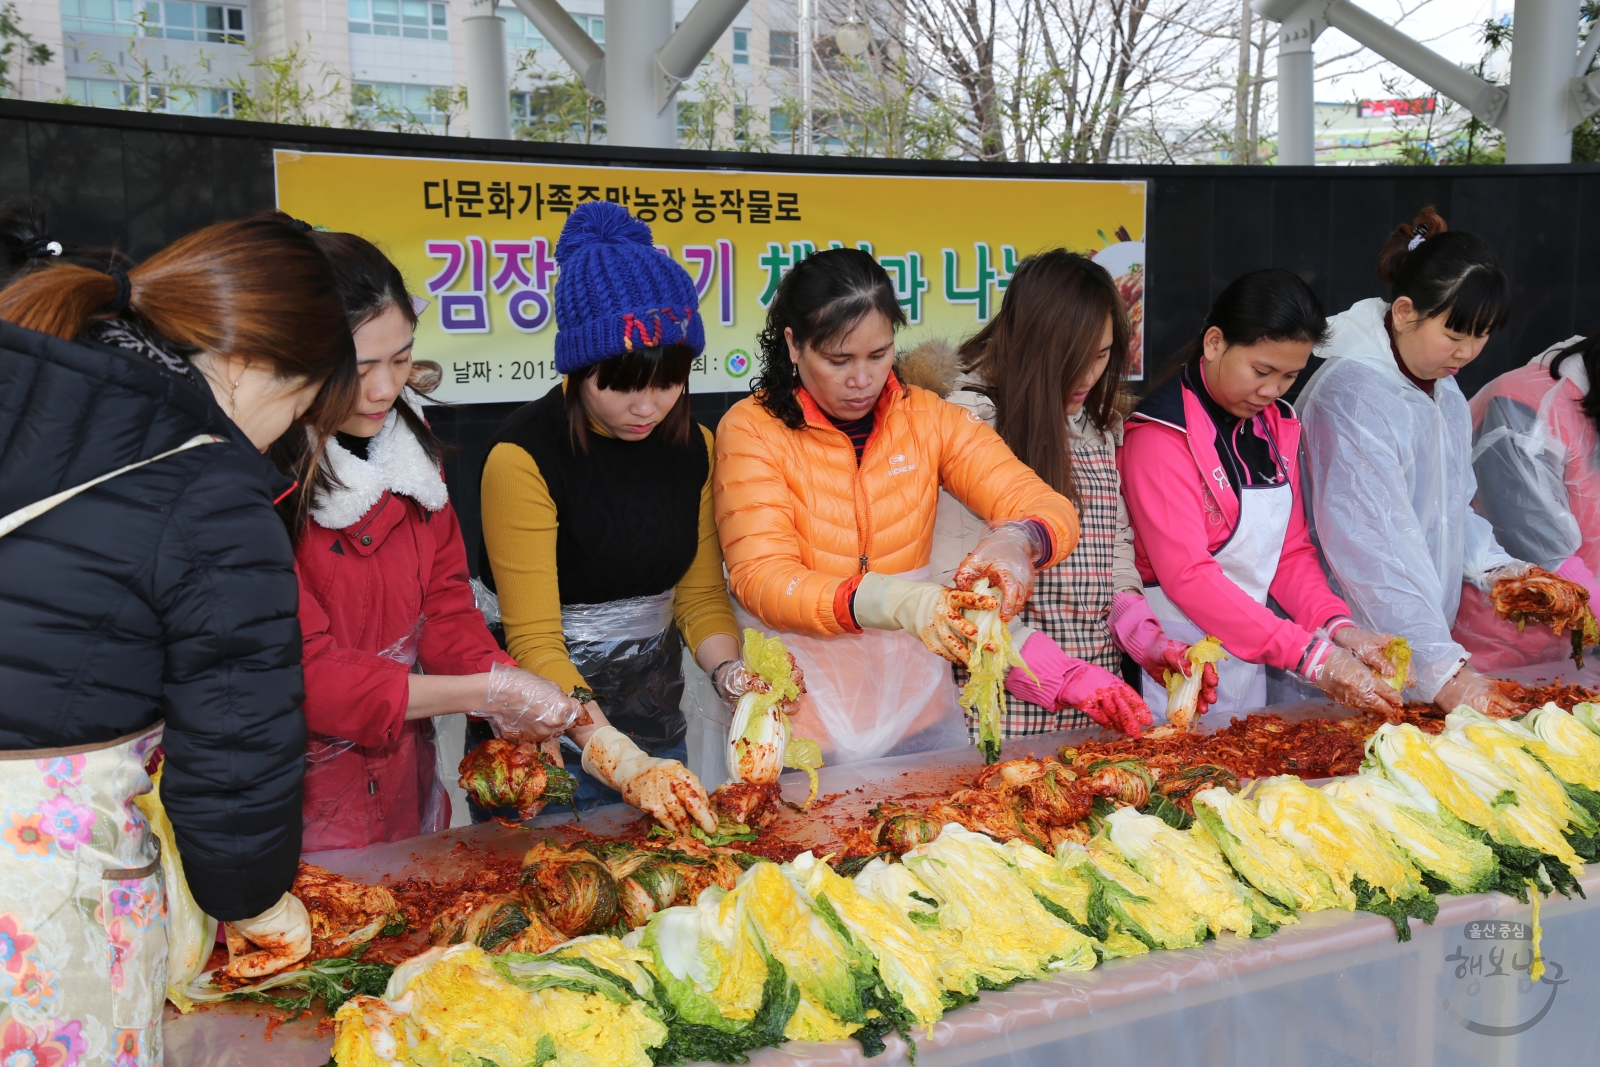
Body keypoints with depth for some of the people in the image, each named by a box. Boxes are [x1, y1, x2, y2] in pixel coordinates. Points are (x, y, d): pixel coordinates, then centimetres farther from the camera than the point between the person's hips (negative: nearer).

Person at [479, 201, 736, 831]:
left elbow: (701, 595, 4)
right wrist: (621, 759, -31)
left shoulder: (692, 446, 0)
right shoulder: (526, 455, -19)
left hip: (657, 728, 6)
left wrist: (738, 679, -16)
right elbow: (533, 642, -21)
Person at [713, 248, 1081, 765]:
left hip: (914, 708, 3)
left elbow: (1053, 509, -6)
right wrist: (891, 601, -36)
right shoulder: (752, 429, -9)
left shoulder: (929, 419, 0)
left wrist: (1016, 541, -32)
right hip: (797, 717, -3)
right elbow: (762, 580, -19)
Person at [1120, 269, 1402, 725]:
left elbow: (1292, 550, 9)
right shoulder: (1162, 433, -17)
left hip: (1249, 661, 7)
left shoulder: (1278, 424, 8)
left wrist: (1338, 626, -9)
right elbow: (1187, 575, -24)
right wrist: (1308, 654, -28)